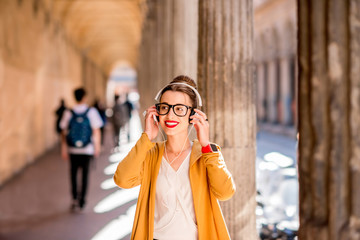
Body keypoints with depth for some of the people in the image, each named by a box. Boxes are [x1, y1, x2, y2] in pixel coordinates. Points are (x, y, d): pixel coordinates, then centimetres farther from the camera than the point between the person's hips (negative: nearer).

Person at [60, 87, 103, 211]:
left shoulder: (68, 113, -5)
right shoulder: (91, 112, -8)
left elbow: (64, 132, -2)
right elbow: (96, 131, -5)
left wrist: (64, 149, 6)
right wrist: (97, 146, 6)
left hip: (73, 150, 1)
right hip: (87, 149, -1)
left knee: (73, 173, 14)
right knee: (85, 173, 8)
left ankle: (75, 198, 12)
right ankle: (82, 199, 9)